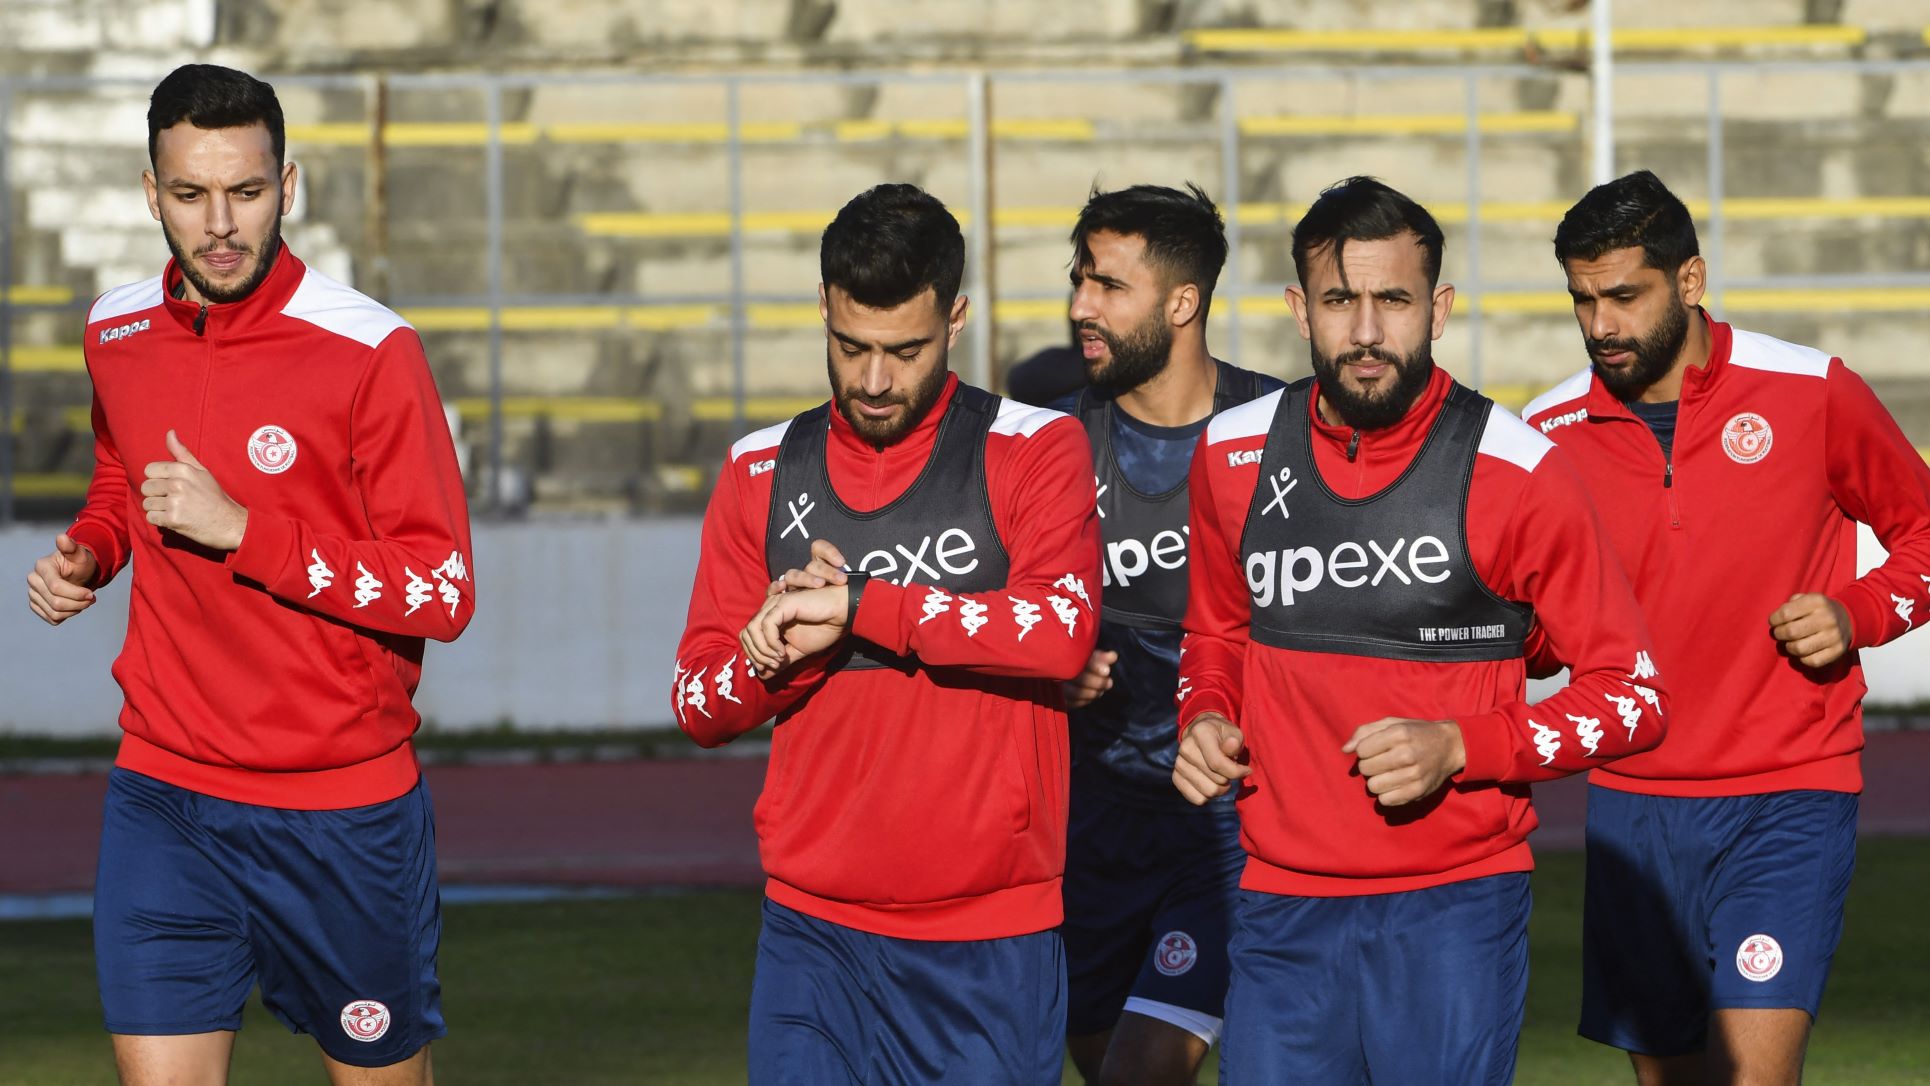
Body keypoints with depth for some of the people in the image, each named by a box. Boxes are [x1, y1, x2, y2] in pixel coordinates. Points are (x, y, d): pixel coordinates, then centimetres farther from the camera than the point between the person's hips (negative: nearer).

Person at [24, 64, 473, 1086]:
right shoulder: (116, 333, 5)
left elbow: (443, 594, -15)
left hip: (345, 815, -3)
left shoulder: (368, 351, -13)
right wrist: (87, 550, 5)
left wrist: (242, 530, -21)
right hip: (163, 798, 4)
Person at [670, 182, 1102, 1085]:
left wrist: (859, 605, -16)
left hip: (991, 941, -2)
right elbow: (698, 704, 11)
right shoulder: (762, 474, 10)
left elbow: (1063, 630, -17)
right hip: (814, 935, 2)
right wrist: (774, 653, -11)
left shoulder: (1033, 451, 0)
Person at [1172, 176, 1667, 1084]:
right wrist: (1204, 719, 3)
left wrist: (1457, 746, -15)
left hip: (1454, 907, -3)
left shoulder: (1515, 473, -6)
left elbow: (1631, 697, -2)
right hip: (1283, 904, 3)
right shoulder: (1232, 456, 6)